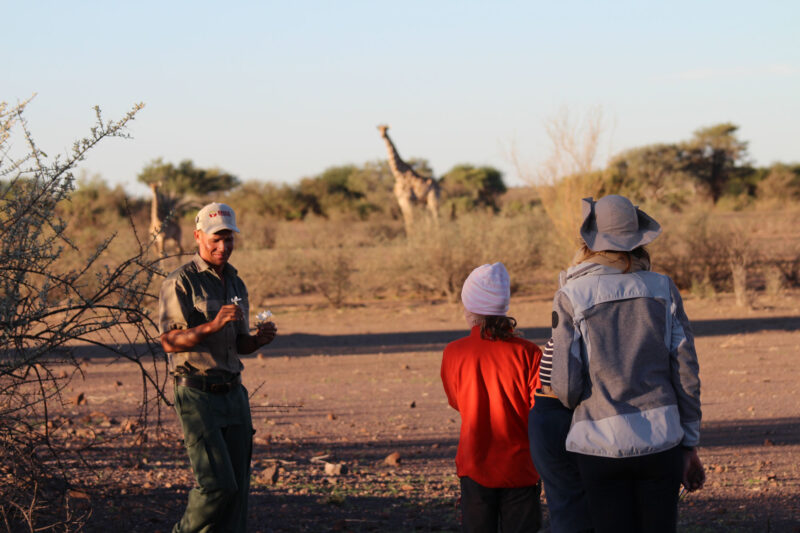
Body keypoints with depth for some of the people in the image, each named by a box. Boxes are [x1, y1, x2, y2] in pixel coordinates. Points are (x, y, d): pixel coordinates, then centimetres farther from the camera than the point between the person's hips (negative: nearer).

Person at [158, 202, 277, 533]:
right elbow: (170, 342, -15)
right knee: (217, 484, -14)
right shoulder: (180, 283, -7)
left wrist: (259, 339, 0)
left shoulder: (236, 285, 16)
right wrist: (213, 325, -27)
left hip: (233, 393, 7)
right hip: (198, 394, -7)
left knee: (238, 487, 4)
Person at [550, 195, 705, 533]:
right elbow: (686, 373, 3)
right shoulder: (663, 289, 2)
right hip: (661, 439, 2)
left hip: (601, 445, -2)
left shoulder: (571, 296, -5)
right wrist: (690, 445, 11)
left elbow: (565, 385, -8)